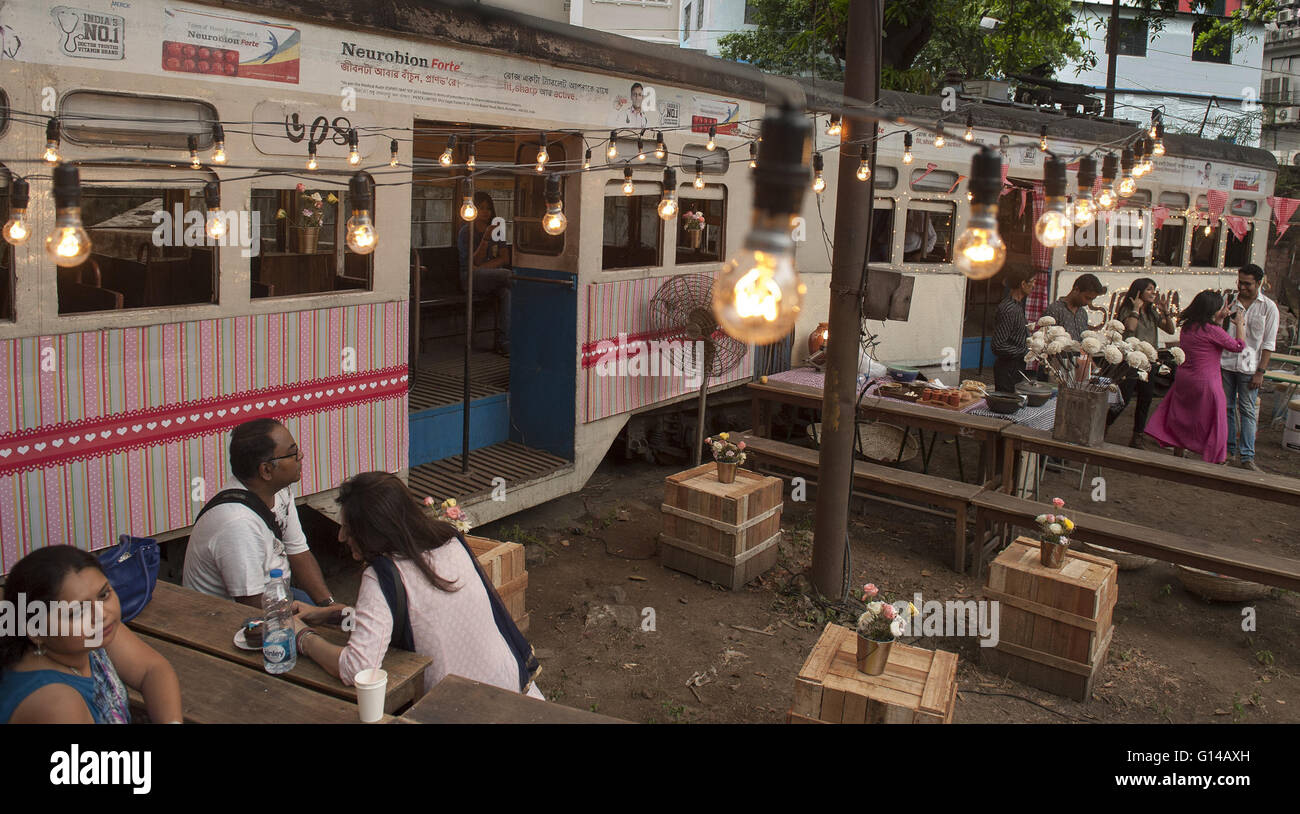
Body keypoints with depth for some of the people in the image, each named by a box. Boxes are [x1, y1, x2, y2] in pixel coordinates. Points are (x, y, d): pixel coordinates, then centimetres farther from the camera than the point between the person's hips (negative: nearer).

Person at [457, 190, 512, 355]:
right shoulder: (466, 231, 2)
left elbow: (505, 258, 6)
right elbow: (476, 261, -7)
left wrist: (483, 267, -9)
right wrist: (485, 238, -21)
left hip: (491, 277, 4)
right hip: (469, 278, -4)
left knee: (506, 291, -32)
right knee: (506, 274, -31)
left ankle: (504, 342, -35)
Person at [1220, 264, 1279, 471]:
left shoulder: (1268, 307, -2)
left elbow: (1268, 343, -2)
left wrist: (1260, 372, -7)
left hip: (1249, 367, -2)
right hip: (1225, 363, 2)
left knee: (1247, 410, -1)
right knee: (1226, 407, 7)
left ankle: (1247, 457, 1)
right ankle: (1229, 448, 19)